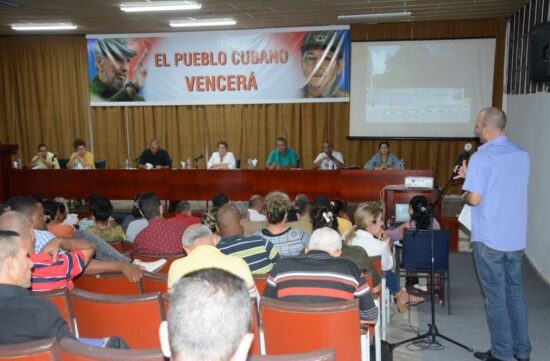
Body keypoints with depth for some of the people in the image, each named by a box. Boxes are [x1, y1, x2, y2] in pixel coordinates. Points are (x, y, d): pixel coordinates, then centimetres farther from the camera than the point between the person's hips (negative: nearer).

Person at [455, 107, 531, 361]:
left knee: (495, 296, 5)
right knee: (515, 292, 17)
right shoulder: (522, 155, 6)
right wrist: (471, 176, 19)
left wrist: (464, 195, 2)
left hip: (489, 239, -6)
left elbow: (475, 198, -20)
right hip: (516, 238, 6)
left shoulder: (481, 157, -15)